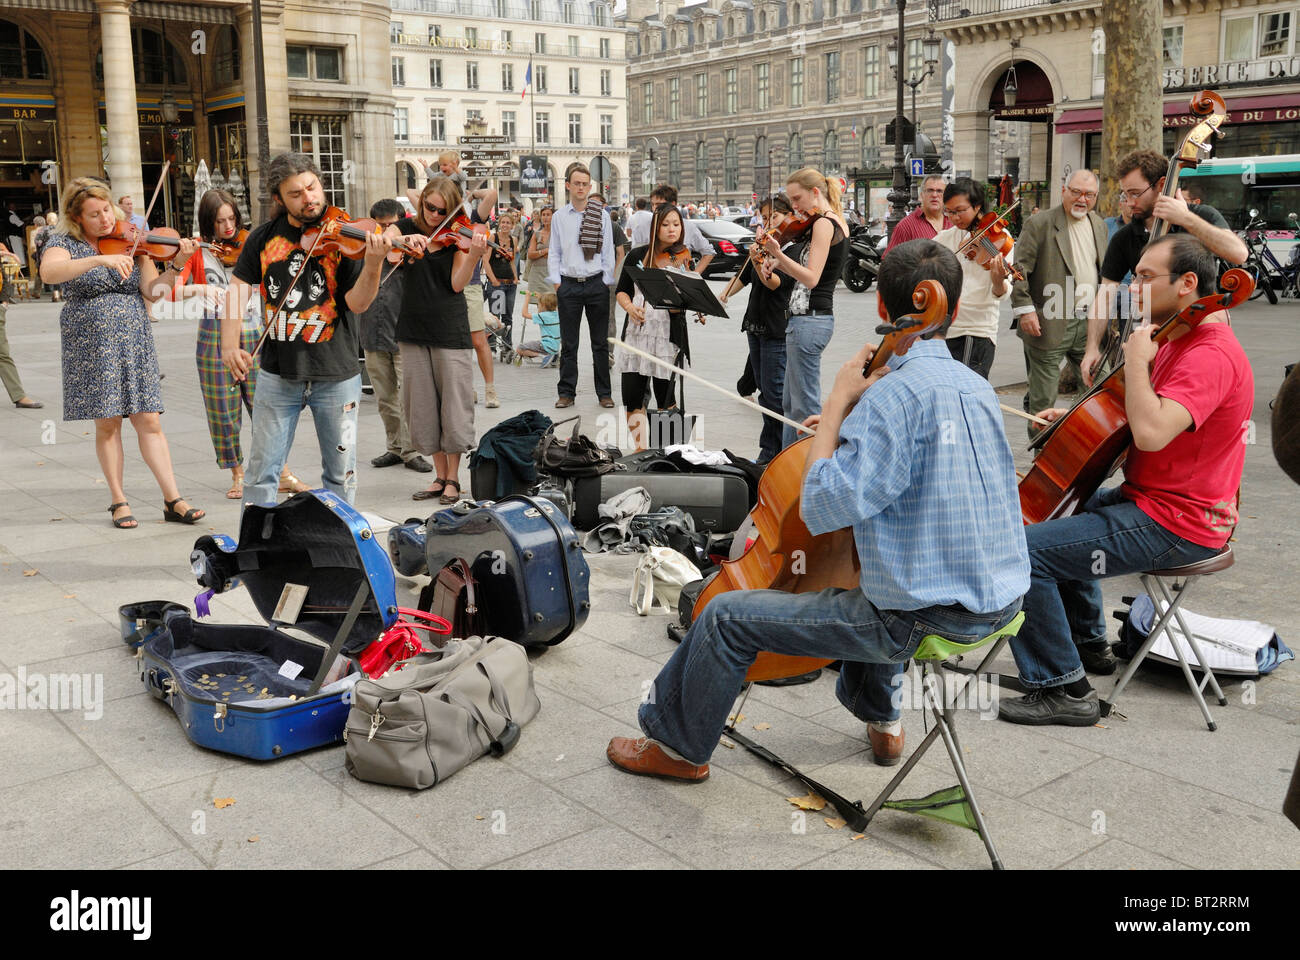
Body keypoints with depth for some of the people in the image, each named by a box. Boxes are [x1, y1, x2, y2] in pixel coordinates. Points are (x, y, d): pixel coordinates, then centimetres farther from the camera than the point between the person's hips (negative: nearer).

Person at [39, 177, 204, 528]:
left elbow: (151, 292, 0)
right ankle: (118, 501, 13)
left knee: (149, 421, -2)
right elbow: (48, 272, -24)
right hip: (91, 345, -2)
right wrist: (100, 260, -35)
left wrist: (176, 265, -17)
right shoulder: (64, 243, -1)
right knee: (107, 424, 2)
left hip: (135, 342, 2)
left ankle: (173, 499, -2)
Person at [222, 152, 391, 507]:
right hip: (278, 375, 2)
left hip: (336, 376, -1)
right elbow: (238, 289, 1)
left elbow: (357, 303, -15)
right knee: (262, 471, 6)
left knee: (341, 473, 10)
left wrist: (373, 263, -34)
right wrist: (230, 345, -13)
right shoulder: (264, 237, 2)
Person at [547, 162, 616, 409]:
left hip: (596, 284, 0)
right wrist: (556, 282, 1)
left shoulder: (601, 216, 5)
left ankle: (604, 393, 10)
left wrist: (606, 282, 0)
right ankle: (567, 393, 10)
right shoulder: (559, 217, 7)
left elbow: (608, 252, 6)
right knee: (569, 343, 3)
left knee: (600, 342, 3)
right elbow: (554, 253, 10)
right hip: (569, 285, 0)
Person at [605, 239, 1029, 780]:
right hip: (999, 600, 9)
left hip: (926, 616, -8)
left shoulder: (895, 393, -21)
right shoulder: (977, 387, 5)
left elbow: (821, 508, -23)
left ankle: (678, 746, 22)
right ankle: (880, 718, 48)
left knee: (726, 616, 1)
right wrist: (847, 428, 14)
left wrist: (839, 401, -14)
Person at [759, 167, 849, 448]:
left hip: (809, 319, -11)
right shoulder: (837, 222, 17)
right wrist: (777, 262, 6)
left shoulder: (823, 223, -12)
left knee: (805, 406, -6)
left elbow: (811, 278, -20)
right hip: (817, 316, 11)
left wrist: (778, 254, -28)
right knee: (791, 404, 17)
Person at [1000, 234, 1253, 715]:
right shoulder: (1184, 339, 12)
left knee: (1022, 551, -20)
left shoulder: (1210, 355, -23)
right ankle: (1089, 644, 41)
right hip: (1154, 499, 11)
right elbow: (1137, 415, 24)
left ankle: (1064, 689, -11)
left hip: (1174, 526, -11)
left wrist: (1136, 357, -26)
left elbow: (1151, 432, -39)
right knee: (1065, 510, 34)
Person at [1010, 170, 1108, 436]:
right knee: (1043, 399, 0)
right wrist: (1025, 309, -17)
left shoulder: (1099, 225, 14)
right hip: (1049, 325, -6)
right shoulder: (1039, 225, -7)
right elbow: (1020, 269, -10)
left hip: (1087, 323, 6)